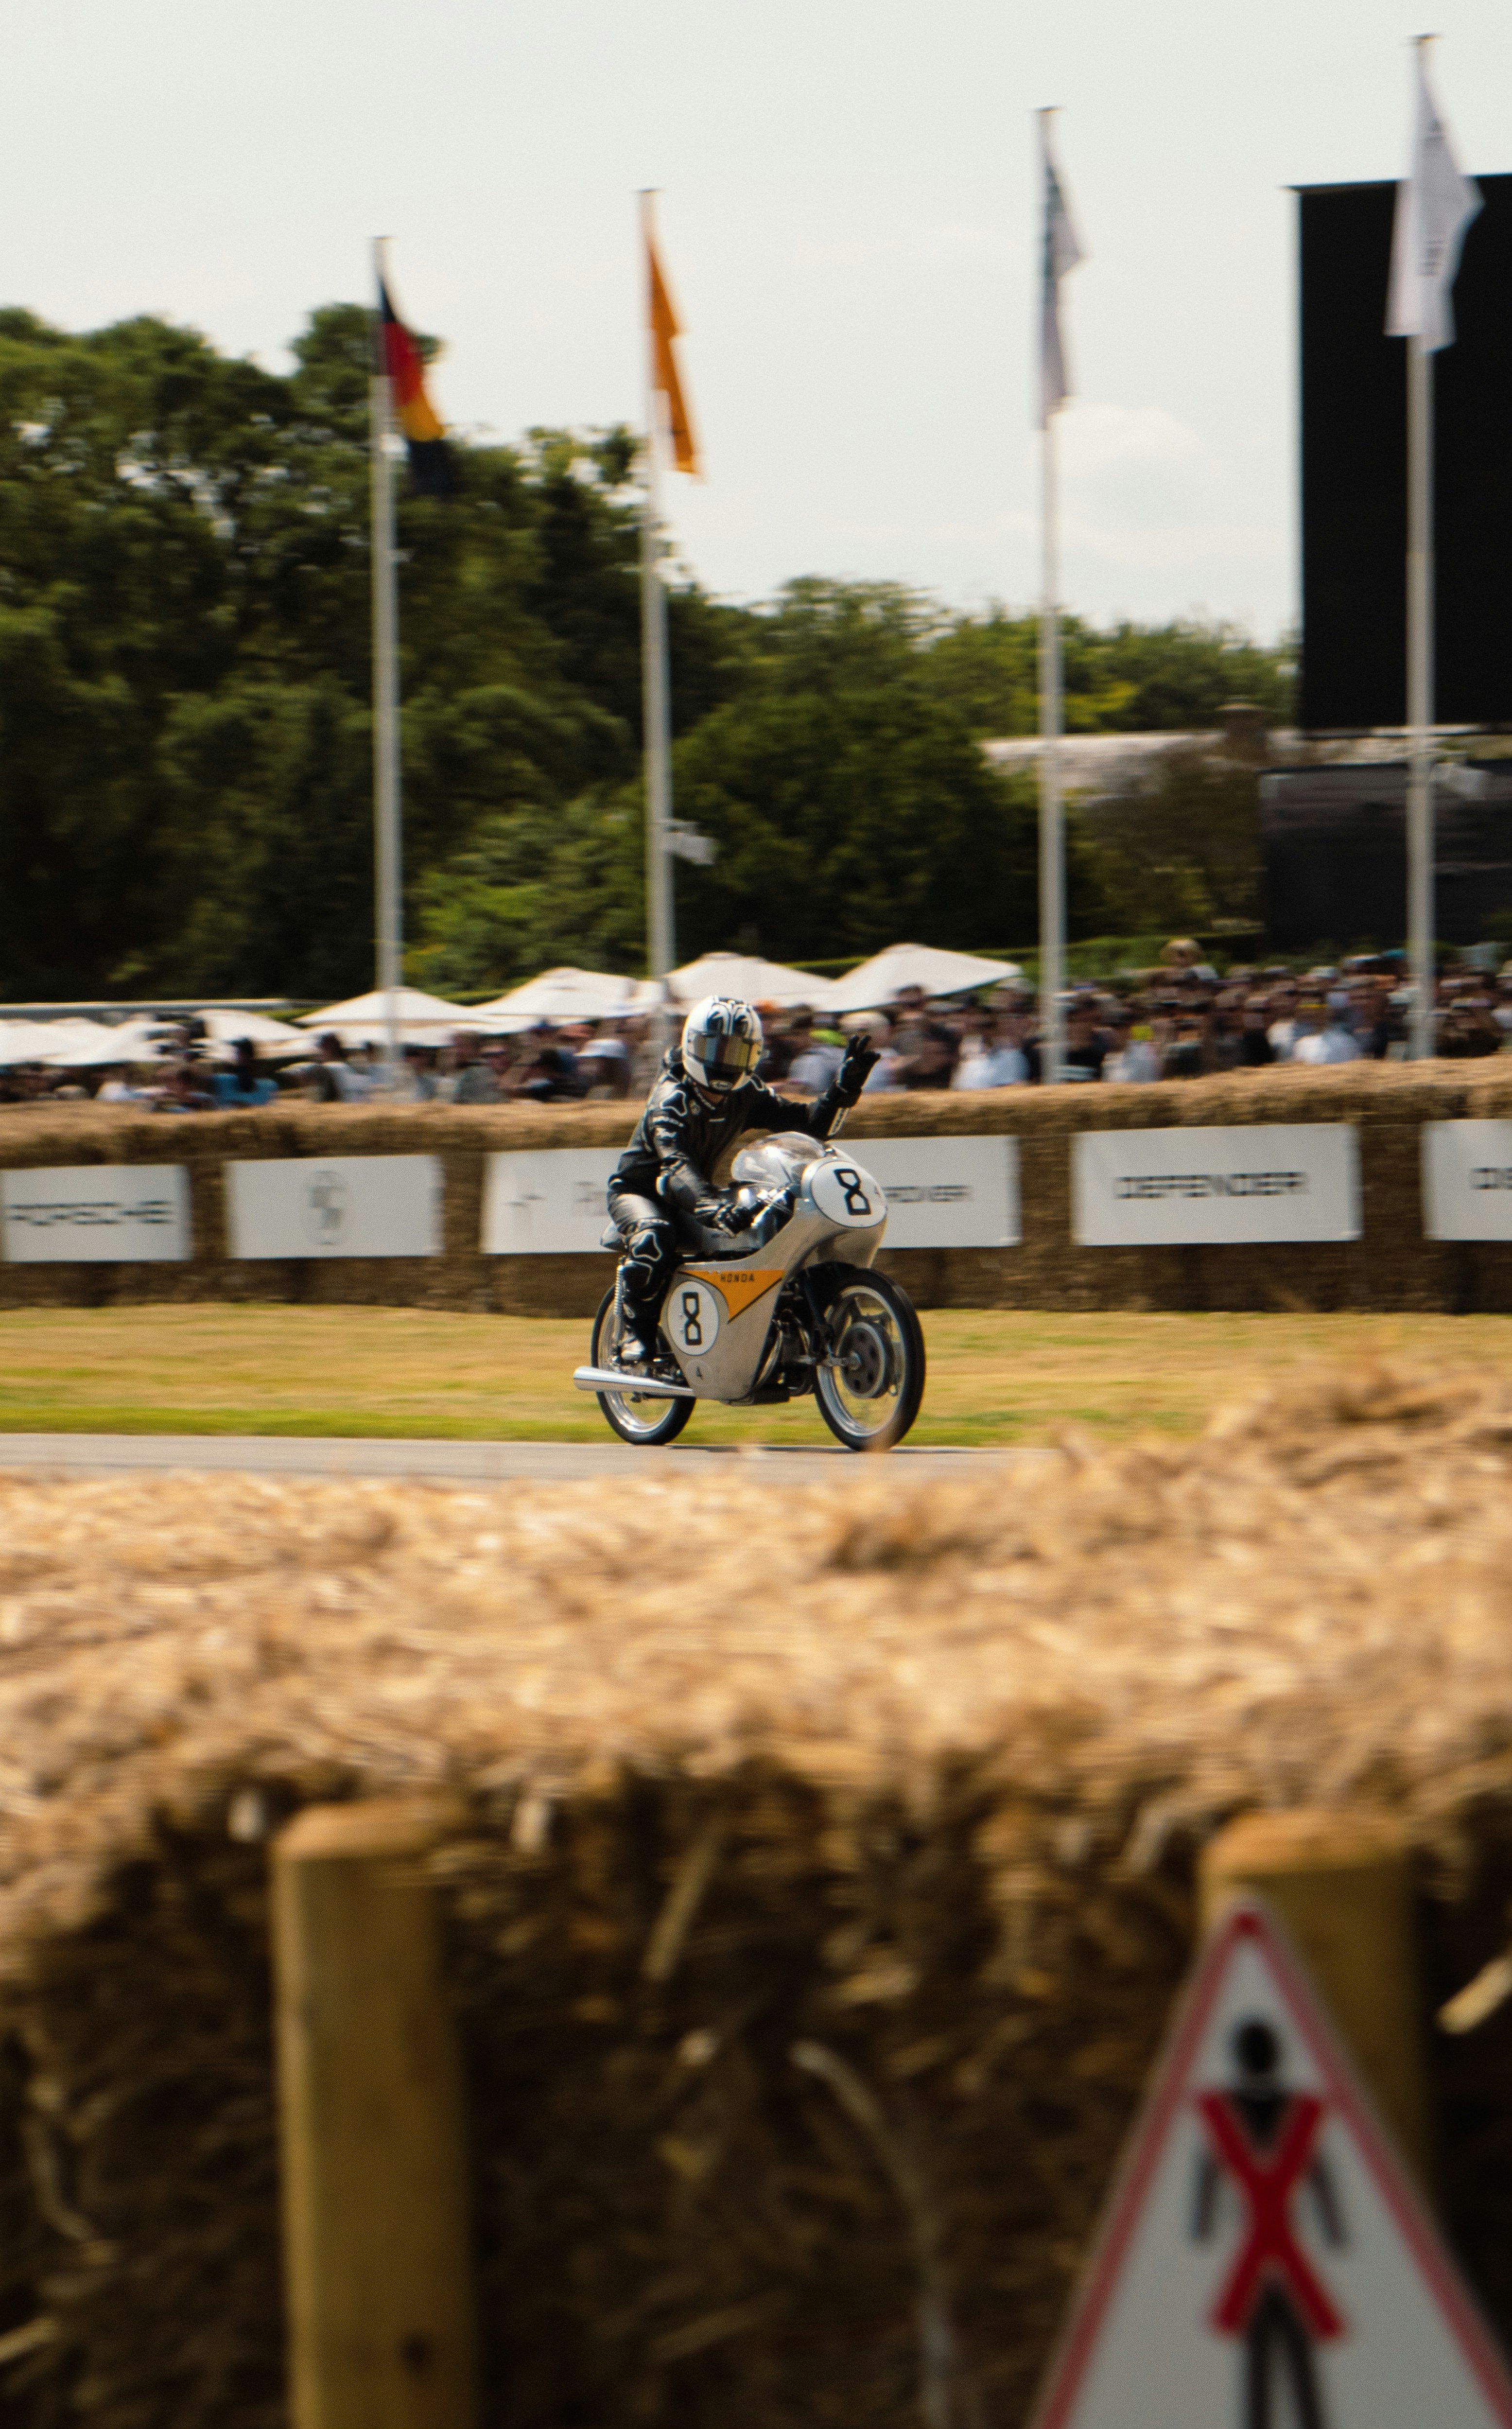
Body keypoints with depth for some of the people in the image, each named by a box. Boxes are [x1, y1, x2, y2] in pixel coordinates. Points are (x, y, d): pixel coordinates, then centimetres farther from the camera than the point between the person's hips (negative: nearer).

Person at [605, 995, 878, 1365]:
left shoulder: (747, 1096, -5)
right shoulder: (671, 1098, -26)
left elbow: (809, 1123, -6)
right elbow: (677, 1164, -43)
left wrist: (845, 1087, -23)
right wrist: (713, 1206, -60)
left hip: (698, 1192, 6)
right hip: (639, 1191, -6)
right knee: (654, 1240, -39)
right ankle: (635, 1332, -21)